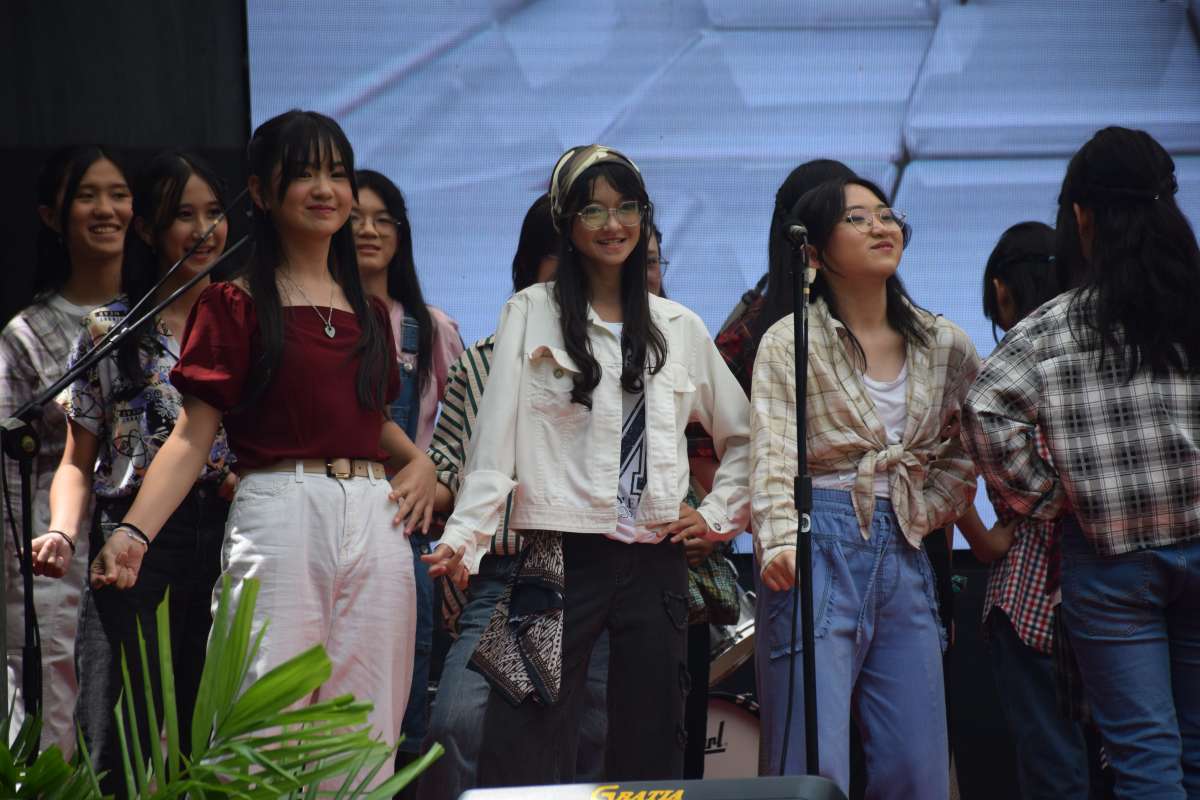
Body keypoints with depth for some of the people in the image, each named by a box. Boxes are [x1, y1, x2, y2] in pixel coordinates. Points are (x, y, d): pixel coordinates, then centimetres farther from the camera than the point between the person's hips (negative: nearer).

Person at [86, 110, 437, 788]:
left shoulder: (368, 313, 19)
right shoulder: (235, 305, 3)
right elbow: (194, 435, -4)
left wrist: (420, 461, 10)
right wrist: (135, 533, -18)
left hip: (376, 522, 5)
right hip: (279, 520, -5)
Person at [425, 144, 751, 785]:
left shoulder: (679, 327, 13)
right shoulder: (531, 314, 3)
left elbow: (742, 436, 23)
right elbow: (495, 440, -6)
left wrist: (719, 515, 9)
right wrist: (464, 537, -18)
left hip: (656, 563, 4)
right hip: (562, 558, -4)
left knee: (651, 753, 4)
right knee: (525, 756, -11)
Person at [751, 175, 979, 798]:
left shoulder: (944, 346, 11)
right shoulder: (791, 342, -3)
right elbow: (772, 450, -14)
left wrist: (935, 505, 6)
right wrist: (780, 541, -30)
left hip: (904, 553, 5)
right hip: (820, 549, -5)